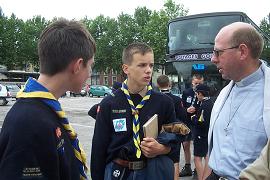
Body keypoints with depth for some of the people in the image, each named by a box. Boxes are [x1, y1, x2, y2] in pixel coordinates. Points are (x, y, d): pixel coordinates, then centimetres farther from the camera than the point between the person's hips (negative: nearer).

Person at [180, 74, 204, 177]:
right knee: (186, 145, 13)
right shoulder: (186, 92, 4)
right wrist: (187, 110, -14)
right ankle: (187, 167, 28)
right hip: (187, 123, 5)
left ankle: (197, 169, 17)